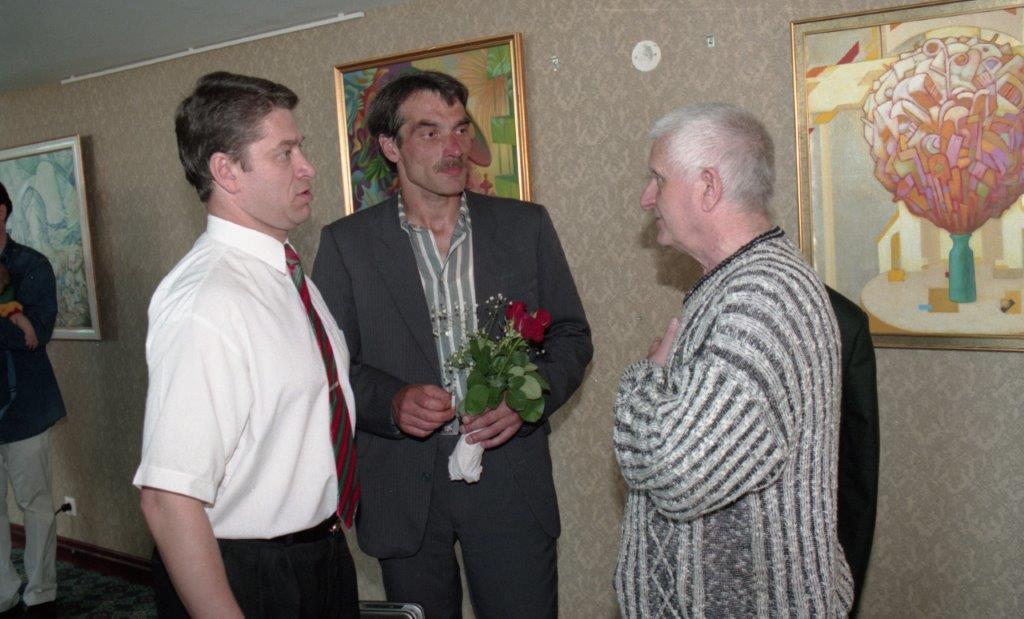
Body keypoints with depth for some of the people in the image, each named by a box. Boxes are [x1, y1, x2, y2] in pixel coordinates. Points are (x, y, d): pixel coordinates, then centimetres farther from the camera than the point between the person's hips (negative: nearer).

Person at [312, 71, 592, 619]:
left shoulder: (526, 226, 3)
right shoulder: (346, 243, 0)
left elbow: (571, 336, 7)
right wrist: (391, 402, -18)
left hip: (510, 478, 1)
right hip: (403, 490, 0)